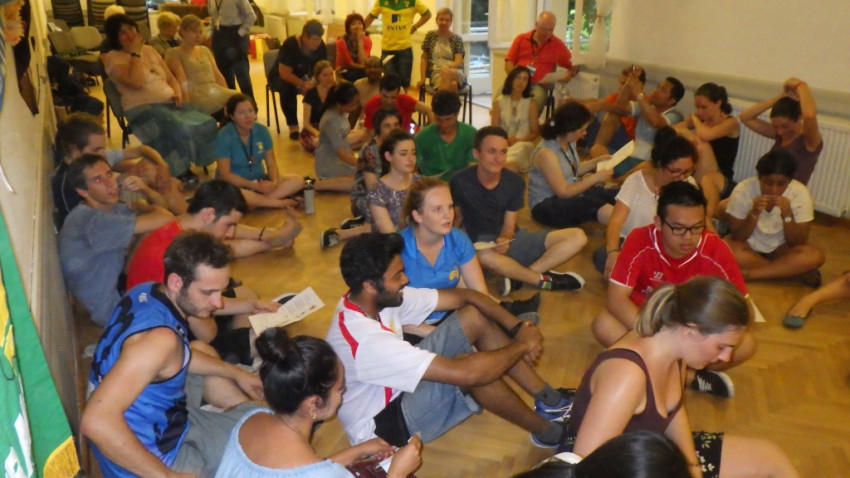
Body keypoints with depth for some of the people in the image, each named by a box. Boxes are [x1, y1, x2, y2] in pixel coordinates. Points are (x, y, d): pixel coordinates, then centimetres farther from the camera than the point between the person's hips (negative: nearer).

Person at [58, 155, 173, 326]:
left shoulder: (110, 208, 1)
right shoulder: (92, 221, -29)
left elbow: (159, 205, 8)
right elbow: (164, 218, -33)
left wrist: (145, 190, -15)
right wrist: (139, 207, -10)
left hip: (118, 281, 9)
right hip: (113, 310, -8)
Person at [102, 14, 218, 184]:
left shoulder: (149, 50, 19)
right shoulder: (113, 58, -2)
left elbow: (171, 78, 21)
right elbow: (136, 83, -19)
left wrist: (178, 93, -1)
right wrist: (135, 53, -9)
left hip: (170, 103, 7)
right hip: (142, 108, -7)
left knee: (206, 123, -18)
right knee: (178, 129, -35)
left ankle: (187, 166, -7)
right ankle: (180, 172, -16)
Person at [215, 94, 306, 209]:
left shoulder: (262, 131, -2)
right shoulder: (224, 136, -16)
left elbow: (271, 163, 2)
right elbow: (224, 174, -18)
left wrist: (274, 182, -20)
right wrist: (256, 186, -23)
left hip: (260, 179, 5)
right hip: (234, 184, -5)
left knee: (298, 181, -13)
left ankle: (256, 201, -26)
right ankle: (280, 203, -24)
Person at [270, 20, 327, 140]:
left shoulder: (321, 47, -15)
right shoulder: (290, 45, -28)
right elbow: (285, 74, -30)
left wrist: (312, 83, -31)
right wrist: (303, 84, -39)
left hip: (302, 76, 4)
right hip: (279, 77, -4)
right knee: (287, 87, -38)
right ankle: (293, 126, -28)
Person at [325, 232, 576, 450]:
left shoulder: (383, 297, -12)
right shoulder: (365, 340, -37)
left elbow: (465, 296, -5)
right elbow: (465, 373, -39)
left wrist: (517, 327, -18)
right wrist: (522, 345, -24)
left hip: (396, 388, 8)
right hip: (381, 424, -8)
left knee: (475, 317, -6)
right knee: (469, 366, -30)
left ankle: (548, 398, 3)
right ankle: (547, 431, -5)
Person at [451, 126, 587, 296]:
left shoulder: (515, 182, -5)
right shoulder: (461, 181, -13)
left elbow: (509, 226, -5)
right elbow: (456, 217, 3)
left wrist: (504, 240, -26)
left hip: (511, 239, 4)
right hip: (483, 244, -4)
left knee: (578, 237, -11)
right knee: (485, 255, -44)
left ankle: (519, 276, -21)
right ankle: (543, 280, -17)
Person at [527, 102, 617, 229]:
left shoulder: (569, 143, 2)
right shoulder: (546, 153, -23)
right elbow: (563, 192, -20)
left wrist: (596, 161, 9)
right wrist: (595, 177, -16)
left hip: (570, 194, 9)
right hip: (546, 207, -9)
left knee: (615, 195, -11)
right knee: (591, 204, -36)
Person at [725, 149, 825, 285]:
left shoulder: (800, 194, -15)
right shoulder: (743, 190, -20)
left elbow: (797, 244, -13)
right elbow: (737, 238, -16)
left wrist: (787, 215, -30)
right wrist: (754, 214, -32)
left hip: (780, 249, 2)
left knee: (815, 256, -27)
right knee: (730, 251, -35)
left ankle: (747, 273, -25)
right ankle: (792, 270, -18)